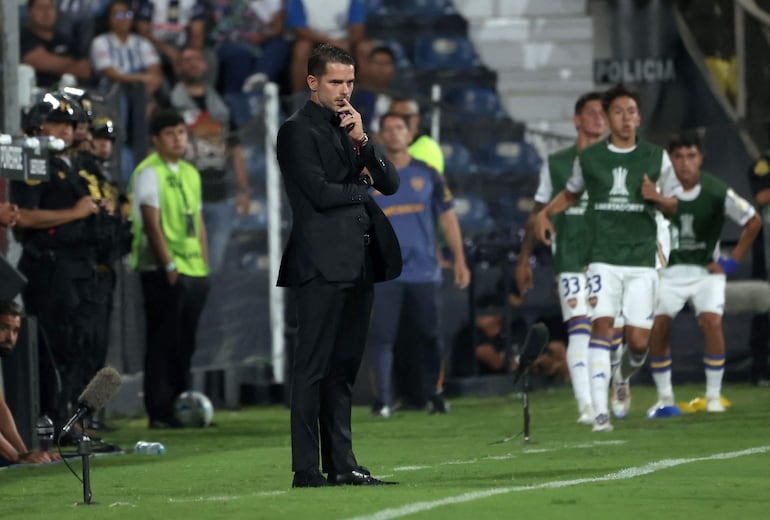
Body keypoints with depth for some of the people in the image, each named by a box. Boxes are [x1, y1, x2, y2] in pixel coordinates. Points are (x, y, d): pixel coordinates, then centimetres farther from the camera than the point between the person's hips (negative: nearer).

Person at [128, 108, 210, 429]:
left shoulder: (190, 173, 18)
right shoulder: (149, 173, -6)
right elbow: (152, 223, -12)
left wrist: (205, 264, 13)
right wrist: (169, 265, -17)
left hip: (194, 270, 7)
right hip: (162, 270, -7)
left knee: (185, 343, 9)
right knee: (163, 342, -6)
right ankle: (159, 412, -3)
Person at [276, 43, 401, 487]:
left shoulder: (349, 127, 19)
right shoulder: (299, 130, -5)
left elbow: (391, 183, 12)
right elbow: (320, 193, -14)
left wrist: (363, 141, -2)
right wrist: (361, 189, 3)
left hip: (358, 262, 8)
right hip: (323, 263, -8)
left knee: (345, 368, 8)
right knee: (313, 368, -7)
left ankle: (342, 464, 11)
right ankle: (306, 469, -8)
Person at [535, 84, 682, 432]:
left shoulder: (656, 158, 6)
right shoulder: (588, 158, 6)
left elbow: (672, 205, 14)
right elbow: (571, 193, 24)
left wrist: (658, 197, -9)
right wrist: (545, 214, 7)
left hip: (642, 260, 1)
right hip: (603, 257, -1)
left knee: (638, 341, -2)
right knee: (602, 324, -19)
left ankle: (623, 377, 34)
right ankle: (600, 411, -21)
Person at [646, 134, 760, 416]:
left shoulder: (717, 192, -14)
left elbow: (753, 221, 0)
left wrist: (732, 261, -3)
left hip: (707, 269, -1)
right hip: (670, 271, 1)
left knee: (711, 321, -21)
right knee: (657, 326, -12)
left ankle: (714, 396, -9)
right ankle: (664, 398, 3)